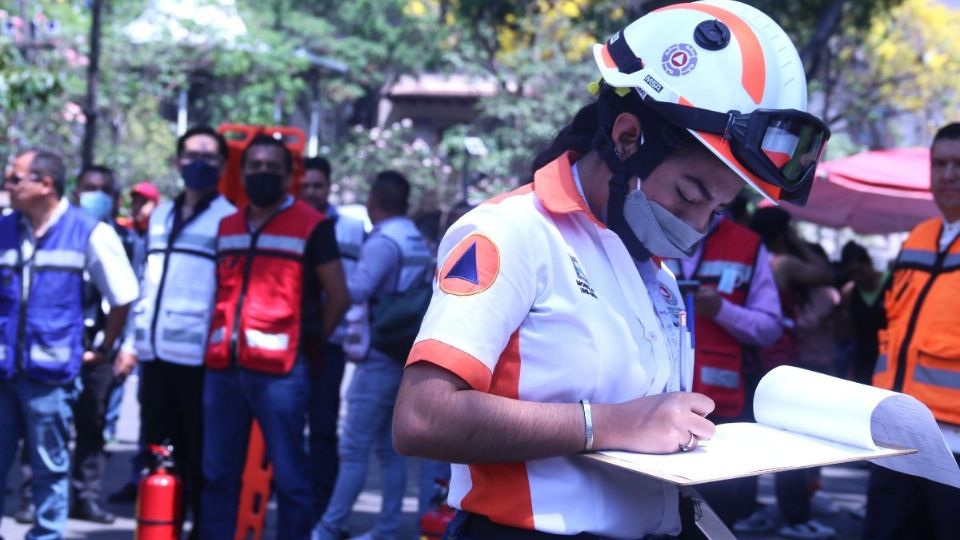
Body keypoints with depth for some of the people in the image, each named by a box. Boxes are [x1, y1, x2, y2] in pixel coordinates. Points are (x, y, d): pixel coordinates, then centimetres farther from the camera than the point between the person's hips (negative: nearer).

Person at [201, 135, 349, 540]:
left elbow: (339, 296, 0)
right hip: (224, 367, 6)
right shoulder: (227, 227, 16)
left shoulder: (311, 226, 0)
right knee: (217, 473, 10)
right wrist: (219, 342, 13)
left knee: (289, 476, -1)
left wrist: (308, 344, 4)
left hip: (279, 370, -5)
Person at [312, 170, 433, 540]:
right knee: (391, 448, 10)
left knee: (354, 449, -6)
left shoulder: (384, 242, -15)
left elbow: (356, 291, -25)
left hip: (380, 359, -8)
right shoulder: (420, 243, 12)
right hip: (407, 357, 8)